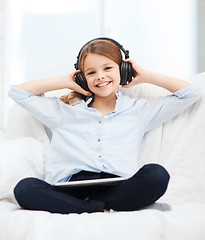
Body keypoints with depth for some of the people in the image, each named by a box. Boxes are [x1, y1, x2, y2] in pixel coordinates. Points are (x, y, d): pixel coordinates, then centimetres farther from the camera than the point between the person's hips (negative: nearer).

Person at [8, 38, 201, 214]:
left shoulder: (140, 110, 23)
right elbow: (18, 92, 26)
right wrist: (66, 82, 24)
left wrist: (145, 77, 23)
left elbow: (190, 93, 23)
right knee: (25, 188, -29)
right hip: (71, 187, 1)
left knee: (157, 174, -32)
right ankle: (99, 210, -26)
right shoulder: (65, 111, 25)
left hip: (118, 188, 0)